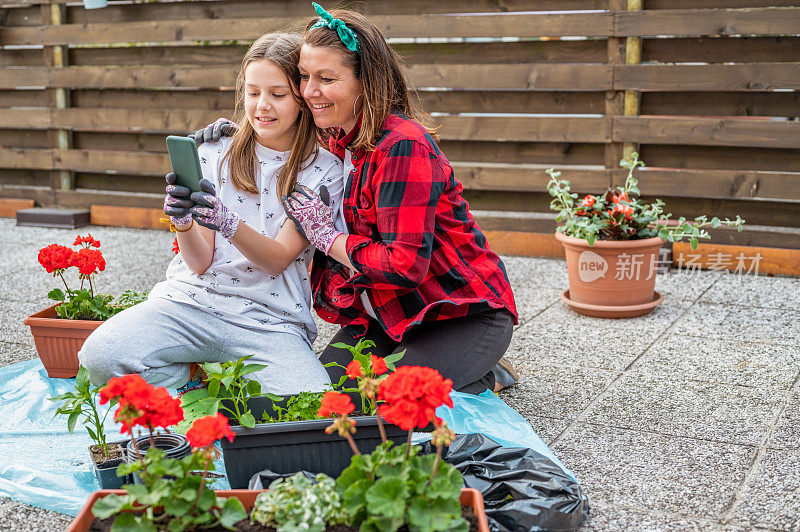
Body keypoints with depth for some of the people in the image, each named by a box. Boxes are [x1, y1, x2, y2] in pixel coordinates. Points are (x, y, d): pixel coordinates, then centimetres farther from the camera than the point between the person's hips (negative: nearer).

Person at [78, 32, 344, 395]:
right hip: (192, 299, 1)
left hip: (272, 321, -1)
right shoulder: (214, 153, 5)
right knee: (100, 355, -26)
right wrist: (182, 222, -21)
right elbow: (200, 263, 2)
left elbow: (278, 259, -9)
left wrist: (227, 222, -29)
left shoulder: (324, 170, 1)